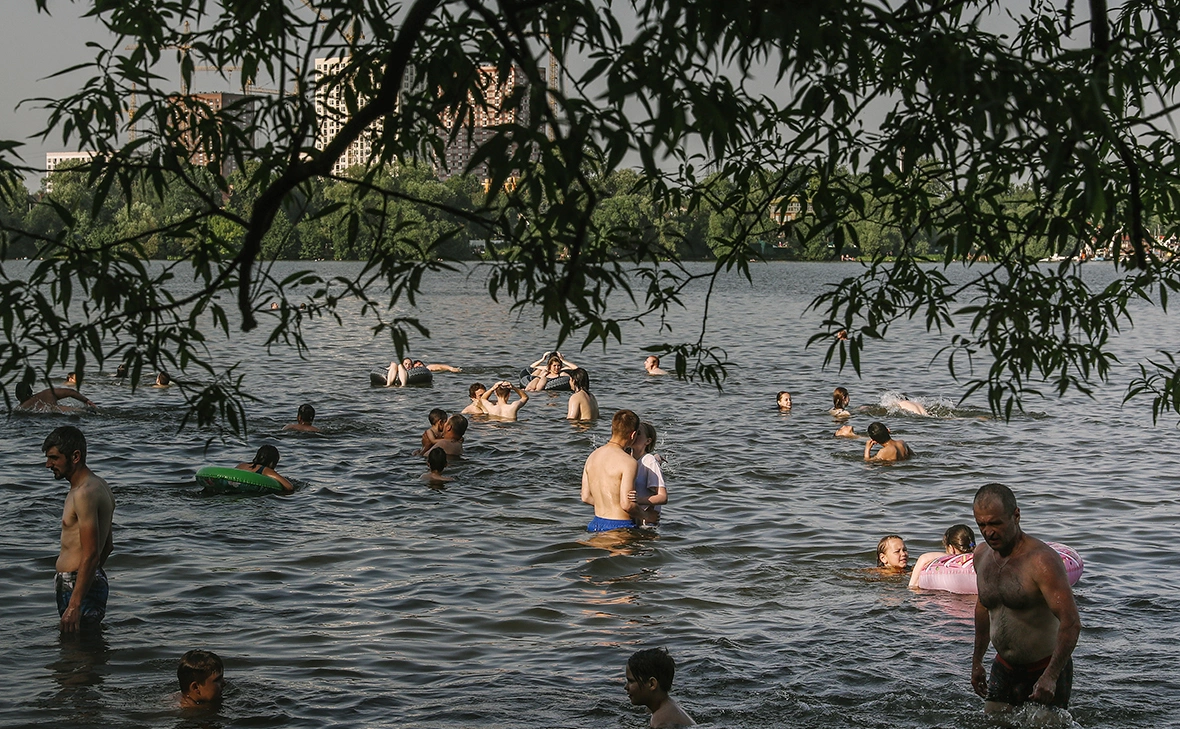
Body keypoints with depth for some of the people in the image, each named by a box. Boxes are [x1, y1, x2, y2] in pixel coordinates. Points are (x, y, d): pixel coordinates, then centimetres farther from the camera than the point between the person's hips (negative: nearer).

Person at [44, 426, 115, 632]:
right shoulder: (99, 487, 15)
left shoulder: (85, 493, -18)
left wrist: (74, 606, -25)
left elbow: (91, 555, -24)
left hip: (78, 587, -11)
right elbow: (107, 545, 23)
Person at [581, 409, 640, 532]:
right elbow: (626, 504, -16)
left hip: (597, 522, 7)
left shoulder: (592, 456, 9)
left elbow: (585, 497, 13)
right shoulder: (628, 462, -13)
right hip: (619, 526, -7)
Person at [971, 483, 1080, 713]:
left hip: (1046, 668, -6)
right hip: (1004, 668, 6)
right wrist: (977, 661, 23)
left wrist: (1050, 677, -33)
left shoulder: (1042, 560, -23)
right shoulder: (981, 555, 1)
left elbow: (1071, 623, -27)